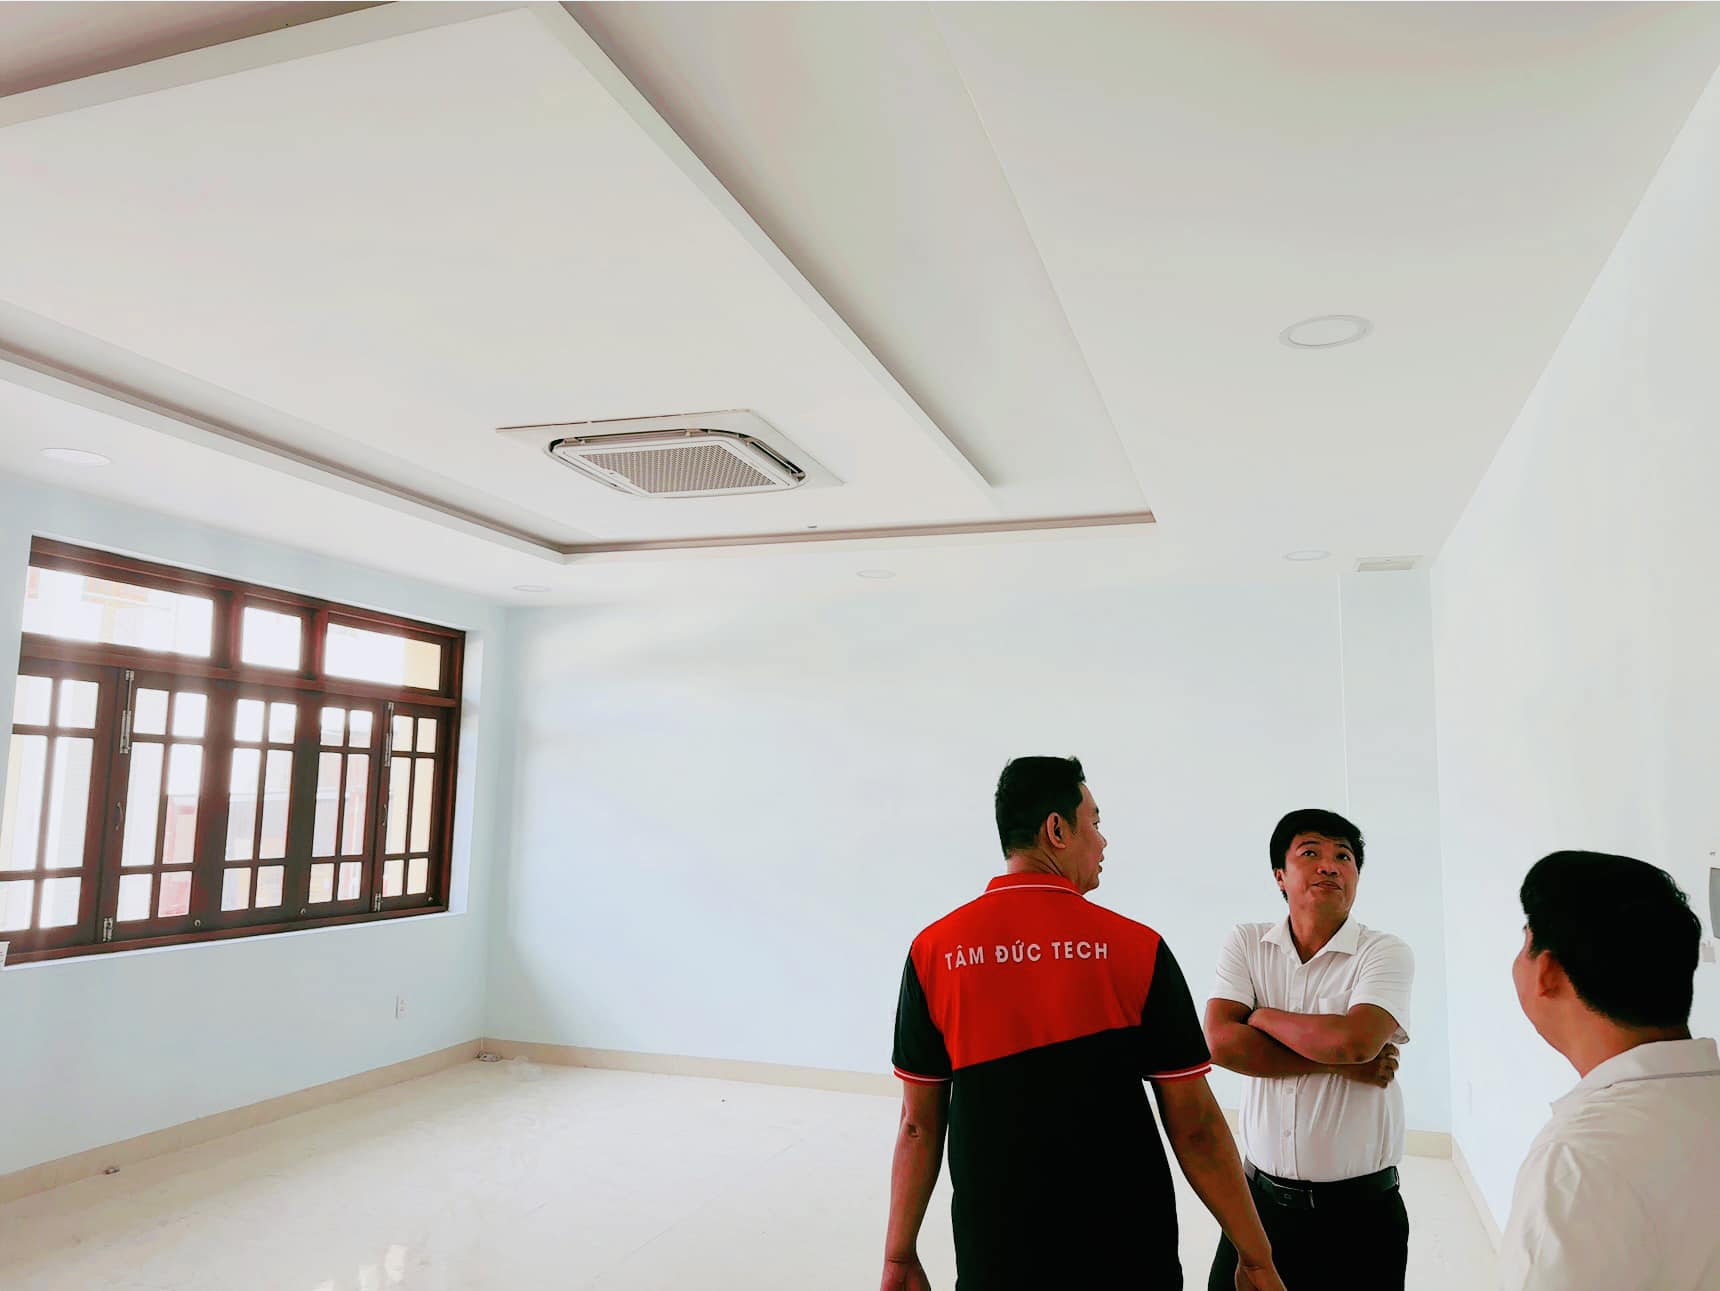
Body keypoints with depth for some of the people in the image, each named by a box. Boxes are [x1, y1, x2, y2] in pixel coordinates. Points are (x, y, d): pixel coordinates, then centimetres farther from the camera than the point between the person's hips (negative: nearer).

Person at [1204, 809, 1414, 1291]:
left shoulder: (1385, 952, -7)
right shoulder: (1246, 943, 0)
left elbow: (1355, 1040, -25)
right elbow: (1221, 1042, -13)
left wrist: (1262, 1016, -10)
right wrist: (1339, 1062, -15)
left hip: (1360, 1205, -2)